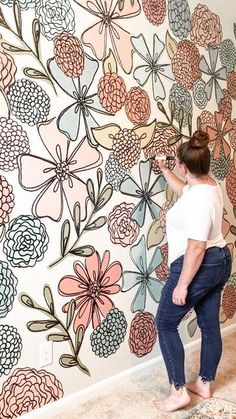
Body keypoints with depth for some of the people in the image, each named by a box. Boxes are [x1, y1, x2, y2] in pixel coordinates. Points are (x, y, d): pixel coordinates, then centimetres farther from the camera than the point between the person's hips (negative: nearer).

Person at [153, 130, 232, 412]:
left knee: (165, 324, 6)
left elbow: (196, 248, -27)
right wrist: (164, 172, 36)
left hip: (199, 268, -10)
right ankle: (205, 384, 35)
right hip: (219, 262, 10)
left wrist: (182, 284, -20)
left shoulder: (198, 198, -26)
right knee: (210, 326, 18)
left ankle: (179, 392, 13)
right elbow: (184, 190, 28)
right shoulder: (209, 183, 5)